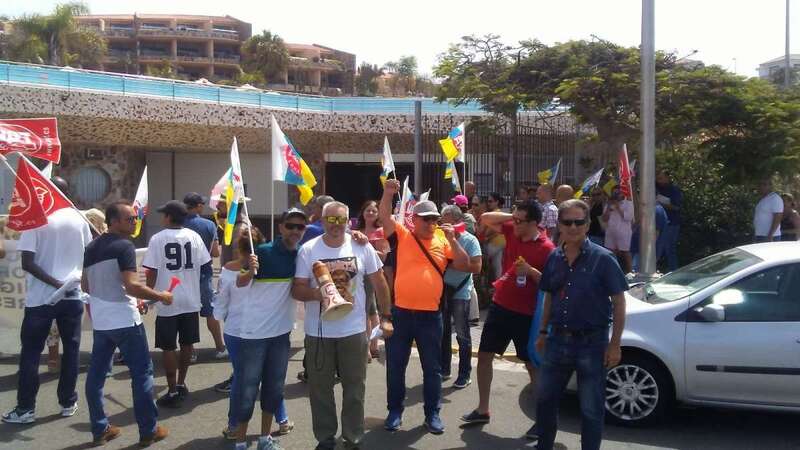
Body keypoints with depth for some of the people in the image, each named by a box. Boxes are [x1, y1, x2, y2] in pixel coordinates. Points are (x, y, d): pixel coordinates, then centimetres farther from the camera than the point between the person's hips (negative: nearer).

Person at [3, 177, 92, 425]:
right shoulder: (79, 220, 0)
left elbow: (27, 263, -16)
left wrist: (55, 283, -13)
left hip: (40, 298, -3)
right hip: (72, 296, 3)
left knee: (30, 353, 8)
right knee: (71, 350, 11)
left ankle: (25, 408, 13)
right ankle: (68, 403, 18)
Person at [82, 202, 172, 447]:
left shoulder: (91, 248, 10)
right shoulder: (124, 246, -15)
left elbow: (86, 286, 18)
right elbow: (132, 286, -24)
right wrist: (161, 296, -12)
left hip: (100, 321, 8)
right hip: (125, 321, -8)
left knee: (96, 373, 12)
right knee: (142, 373, 1)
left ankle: (100, 429, 20)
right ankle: (148, 431, 7)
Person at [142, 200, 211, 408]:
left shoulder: (158, 238, -9)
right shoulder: (194, 236, 0)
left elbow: (151, 272, -9)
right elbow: (201, 266, 3)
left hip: (167, 302, -4)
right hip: (191, 300, 4)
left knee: (168, 347, 5)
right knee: (187, 344, 16)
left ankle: (173, 392, 9)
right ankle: (181, 384, 28)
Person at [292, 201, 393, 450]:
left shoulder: (362, 247, -2)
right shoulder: (308, 249, -5)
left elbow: (379, 282, 5)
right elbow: (297, 289, -5)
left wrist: (386, 318, 4)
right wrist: (318, 293, -25)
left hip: (354, 330, 1)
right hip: (318, 332, 0)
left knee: (355, 387, 11)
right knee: (320, 388, 11)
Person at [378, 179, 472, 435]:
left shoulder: (443, 241, 5)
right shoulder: (403, 235, 1)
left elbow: (465, 267, 0)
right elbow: (384, 216, -11)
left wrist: (452, 240, -9)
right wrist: (388, 194, -27)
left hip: (430, 314, 1)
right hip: (400, 312, -1)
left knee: (432, 367, 10)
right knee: (395, 365, 10)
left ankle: (432, 413, 24)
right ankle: (395, 411, 26)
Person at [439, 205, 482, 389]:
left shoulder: (470, 240, -10)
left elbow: (477, 267, -19)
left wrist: (451, 263, -20)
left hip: (460, 293, -5)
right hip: (441, 291, 5)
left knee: (462, 335, 4)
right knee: (442, 333, 15)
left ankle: (465, 374, 16)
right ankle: (444, 370, 29)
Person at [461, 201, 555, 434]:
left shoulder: (547, 248, -15)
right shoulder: (511, 231, 1)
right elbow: (485, 219, 9)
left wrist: (531, 271, -27)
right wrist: (511, 216, -4)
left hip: (526, 314, -6)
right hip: (500, 306, 6)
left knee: (533, 364, 4)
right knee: (484, 355, 10)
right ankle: (483, 410, 23)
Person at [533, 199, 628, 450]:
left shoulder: (602, 259, -10)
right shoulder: (554, 258, 5)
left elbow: (619, 303, -10)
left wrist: (614, 345, -14)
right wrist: (543, 332, 13)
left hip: (591, 343, -5)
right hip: (558, 340, 5)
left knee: (591, 409, 7)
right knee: (544, 400, 16)